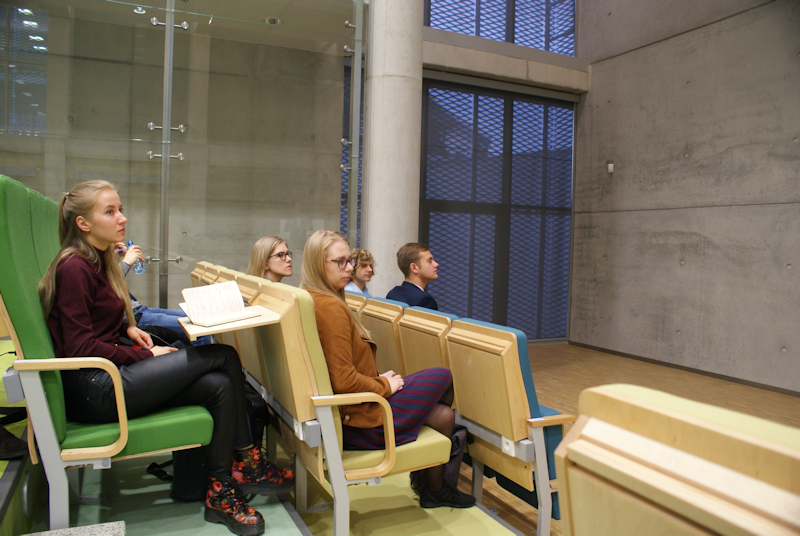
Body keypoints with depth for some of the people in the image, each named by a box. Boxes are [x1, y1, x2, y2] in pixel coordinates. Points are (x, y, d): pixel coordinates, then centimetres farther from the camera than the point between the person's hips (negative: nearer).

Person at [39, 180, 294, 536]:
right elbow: (80, 347, -16)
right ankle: (245, 459, 0)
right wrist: (145, 356, -12)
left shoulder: (100, 261, 16)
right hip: (92, 389, -9)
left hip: (112, 375, 9)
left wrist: (127, 327, 8)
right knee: (224, 357, -15)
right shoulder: (74, 267, -13)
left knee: (220, 386, -13)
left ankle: (220, 492, -5)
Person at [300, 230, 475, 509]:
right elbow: (344, 381, -25)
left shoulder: (307, 300, 7)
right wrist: (385, 386, -9)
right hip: (356, 418, -9)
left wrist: (378, 379, 8)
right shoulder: (331, 307, -23)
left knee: (443, 414, 10)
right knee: (443, 377, 3)